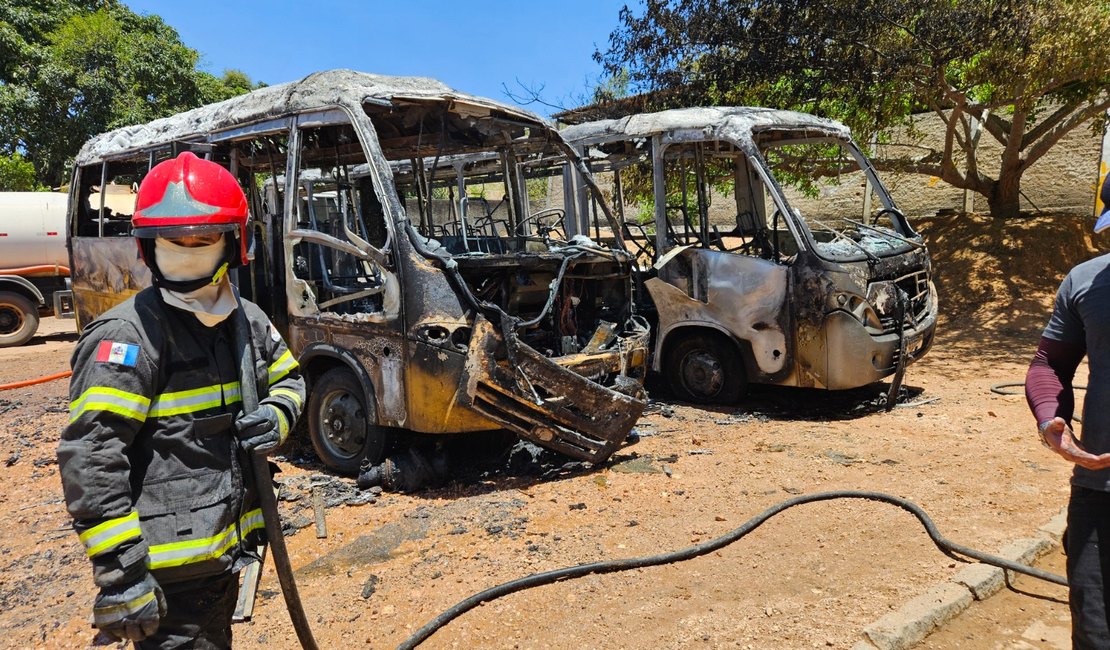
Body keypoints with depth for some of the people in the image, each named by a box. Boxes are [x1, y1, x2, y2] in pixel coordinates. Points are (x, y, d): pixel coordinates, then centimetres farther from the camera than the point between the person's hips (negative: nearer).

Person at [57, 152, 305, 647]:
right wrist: (120, 574, -22)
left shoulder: (247, 320, 5)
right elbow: (89, 459, -21)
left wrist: (277, 417, -3)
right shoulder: (128, 335, -17)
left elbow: (289, 379, 21)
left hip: (226, 550, 8)